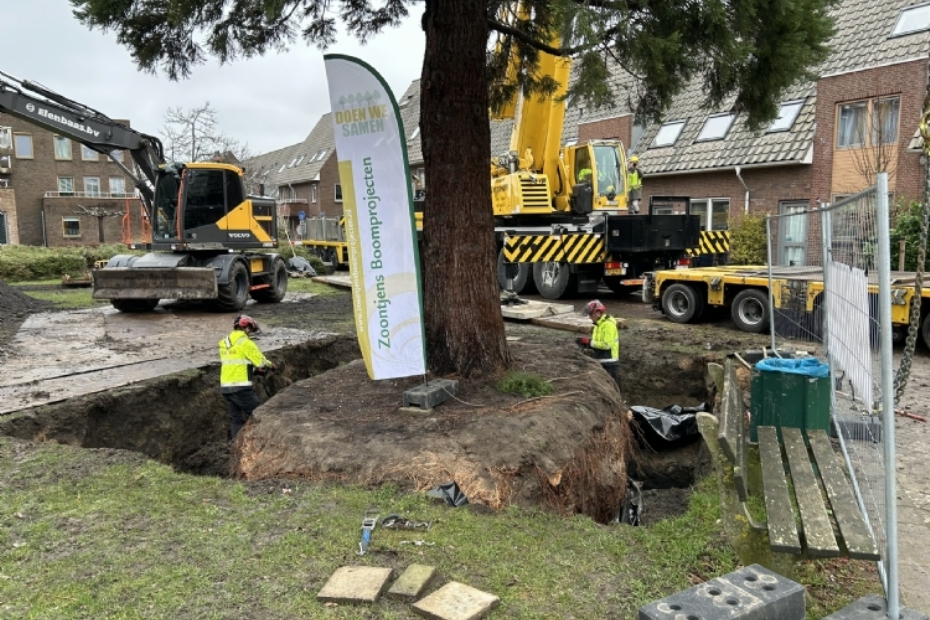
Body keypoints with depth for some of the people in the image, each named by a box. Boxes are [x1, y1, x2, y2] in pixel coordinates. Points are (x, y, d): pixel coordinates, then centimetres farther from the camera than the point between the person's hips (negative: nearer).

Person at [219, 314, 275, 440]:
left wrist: (254, 370, 20)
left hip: (225, 386, 8)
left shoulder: (224, 343, 14)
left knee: (236, 419, 14)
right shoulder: (245, 342, -11)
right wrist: (270, 364, 12)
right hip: (241, 387, -8)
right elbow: (261, 361, -10)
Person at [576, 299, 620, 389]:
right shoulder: (598, 324, 13)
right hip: (600, 363, 10)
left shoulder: (609, 325, -17)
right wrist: (586, 344, 2)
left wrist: (589, 341, -20)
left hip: (609, 364, -10)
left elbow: (607, 344, -24)